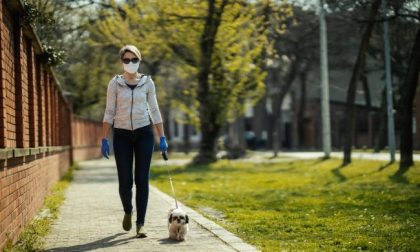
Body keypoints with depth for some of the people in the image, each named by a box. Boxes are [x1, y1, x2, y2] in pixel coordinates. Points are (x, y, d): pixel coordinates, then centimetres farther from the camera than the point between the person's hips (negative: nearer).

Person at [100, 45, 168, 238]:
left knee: (142, 180, -4)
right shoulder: (115, 83, 2)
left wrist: (162, 137, 1)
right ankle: (128, 211, 29)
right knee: (125, 181, -2)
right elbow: (109, 113, 2)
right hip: (122, 135, 0)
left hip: (144, 134, 0)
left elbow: (154, 111, 6)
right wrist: (104, 139, -5)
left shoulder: (147, 82, 4)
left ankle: (140, 223, 3)